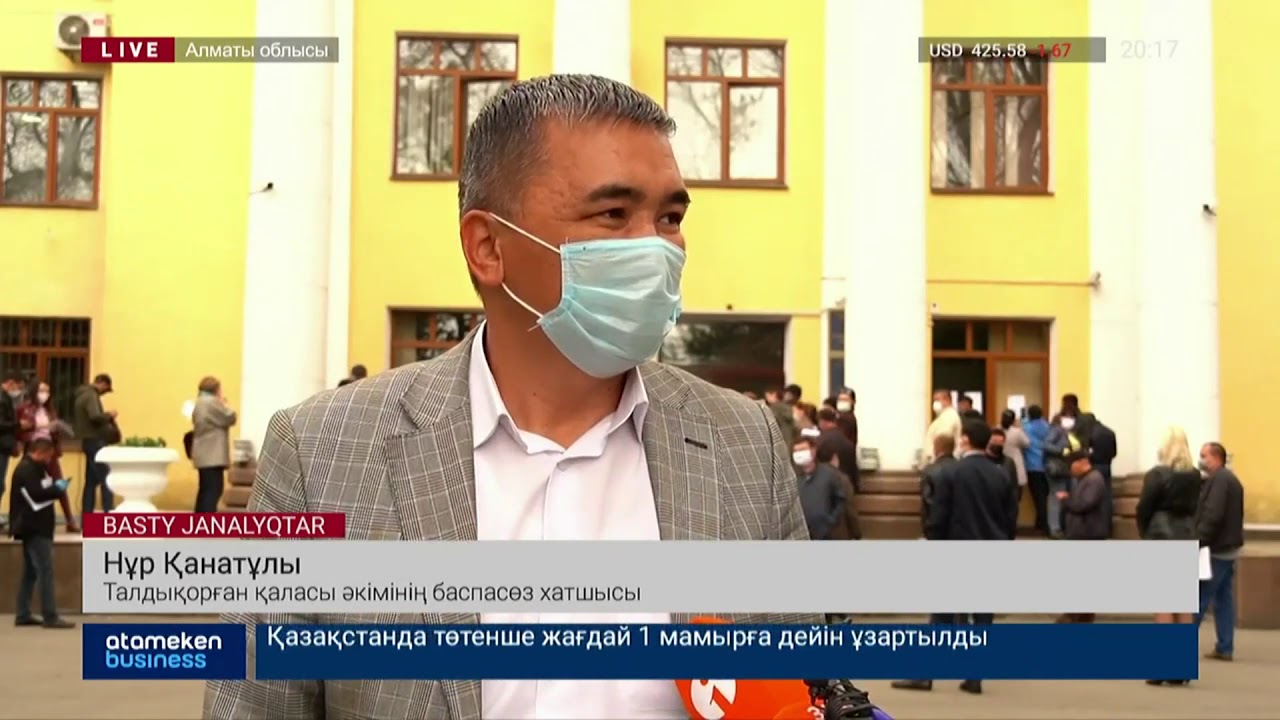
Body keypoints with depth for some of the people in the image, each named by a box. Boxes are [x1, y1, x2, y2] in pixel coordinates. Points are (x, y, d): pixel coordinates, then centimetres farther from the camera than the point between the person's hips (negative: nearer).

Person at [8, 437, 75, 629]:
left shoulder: (32, 468, 18)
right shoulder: (26, 469, -16)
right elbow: (35, 496, -24)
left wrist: (54, 487, 0)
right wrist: (57, 489, -15)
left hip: (35, 528, 11)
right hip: (34, 528, -11)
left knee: (30, 572, 13)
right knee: (45, 571, -12)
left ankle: (23, 615, 16)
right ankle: (50, 617, -13)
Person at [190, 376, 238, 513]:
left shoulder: (200, 403, 19)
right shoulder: (211, 402, -14)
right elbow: (230, 418, -11)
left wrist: (220, 404, 18)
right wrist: (223, 404, 4)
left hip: (205, 455, 11)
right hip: (212, 455, -11)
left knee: (205, 489, 14)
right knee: (213, 490, -14)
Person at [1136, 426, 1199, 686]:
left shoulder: (1157, 474, -11)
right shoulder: (1194, 475, 5)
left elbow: (1143, 508, -8)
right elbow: (1195, 507, 6)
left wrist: (1144, 533, 7)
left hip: (1161, 538, -5)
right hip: (1187, 538, 5)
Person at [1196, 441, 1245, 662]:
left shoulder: (1218, 480, -14)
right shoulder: (1230, 478, 18)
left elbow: (1212, 516, -23)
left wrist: (1197, 542, -23)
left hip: (1216, 549, -10)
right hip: (1228, 547, 10)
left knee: (1199, 599, -6)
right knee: (1223, 598, 10)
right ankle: (1225, 648, 11)